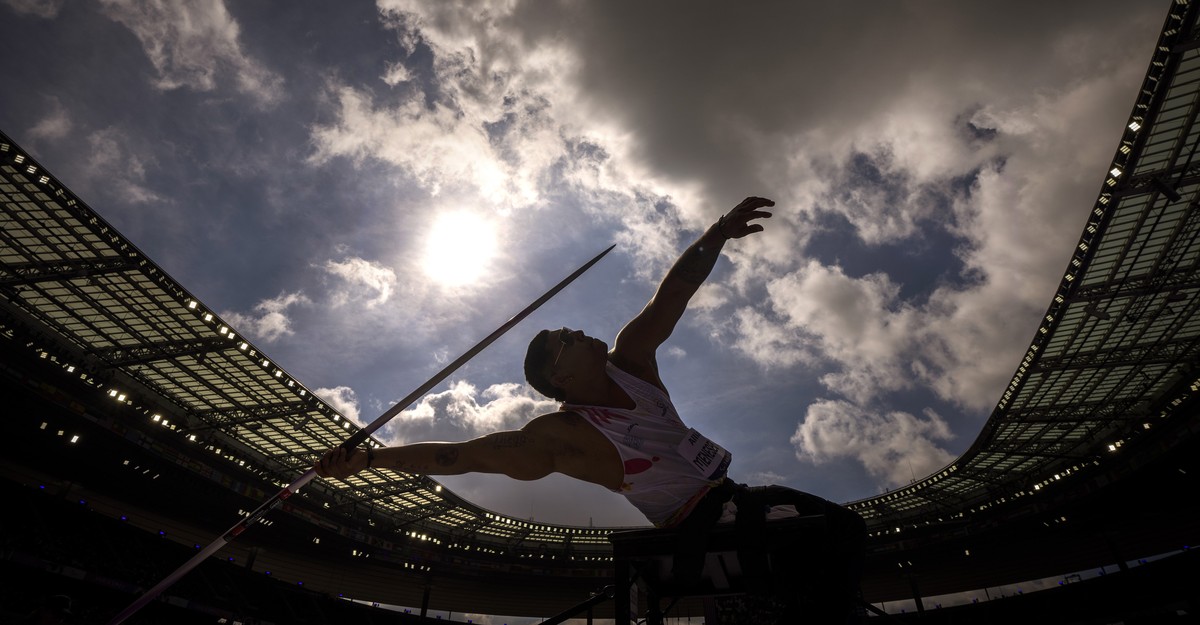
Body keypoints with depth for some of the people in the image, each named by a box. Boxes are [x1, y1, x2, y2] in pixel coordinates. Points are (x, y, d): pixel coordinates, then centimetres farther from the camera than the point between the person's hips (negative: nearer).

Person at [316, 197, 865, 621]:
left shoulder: (631, 358, -3)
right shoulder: (563, 436, -20)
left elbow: (672, 294, -7)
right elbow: (463, 453, -21)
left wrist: (720, 231, -17)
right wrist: (369, 458, -22)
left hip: (733, 498, 8)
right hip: (704, 530, -8)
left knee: (845, 529, 12)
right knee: (839, 528, -20)